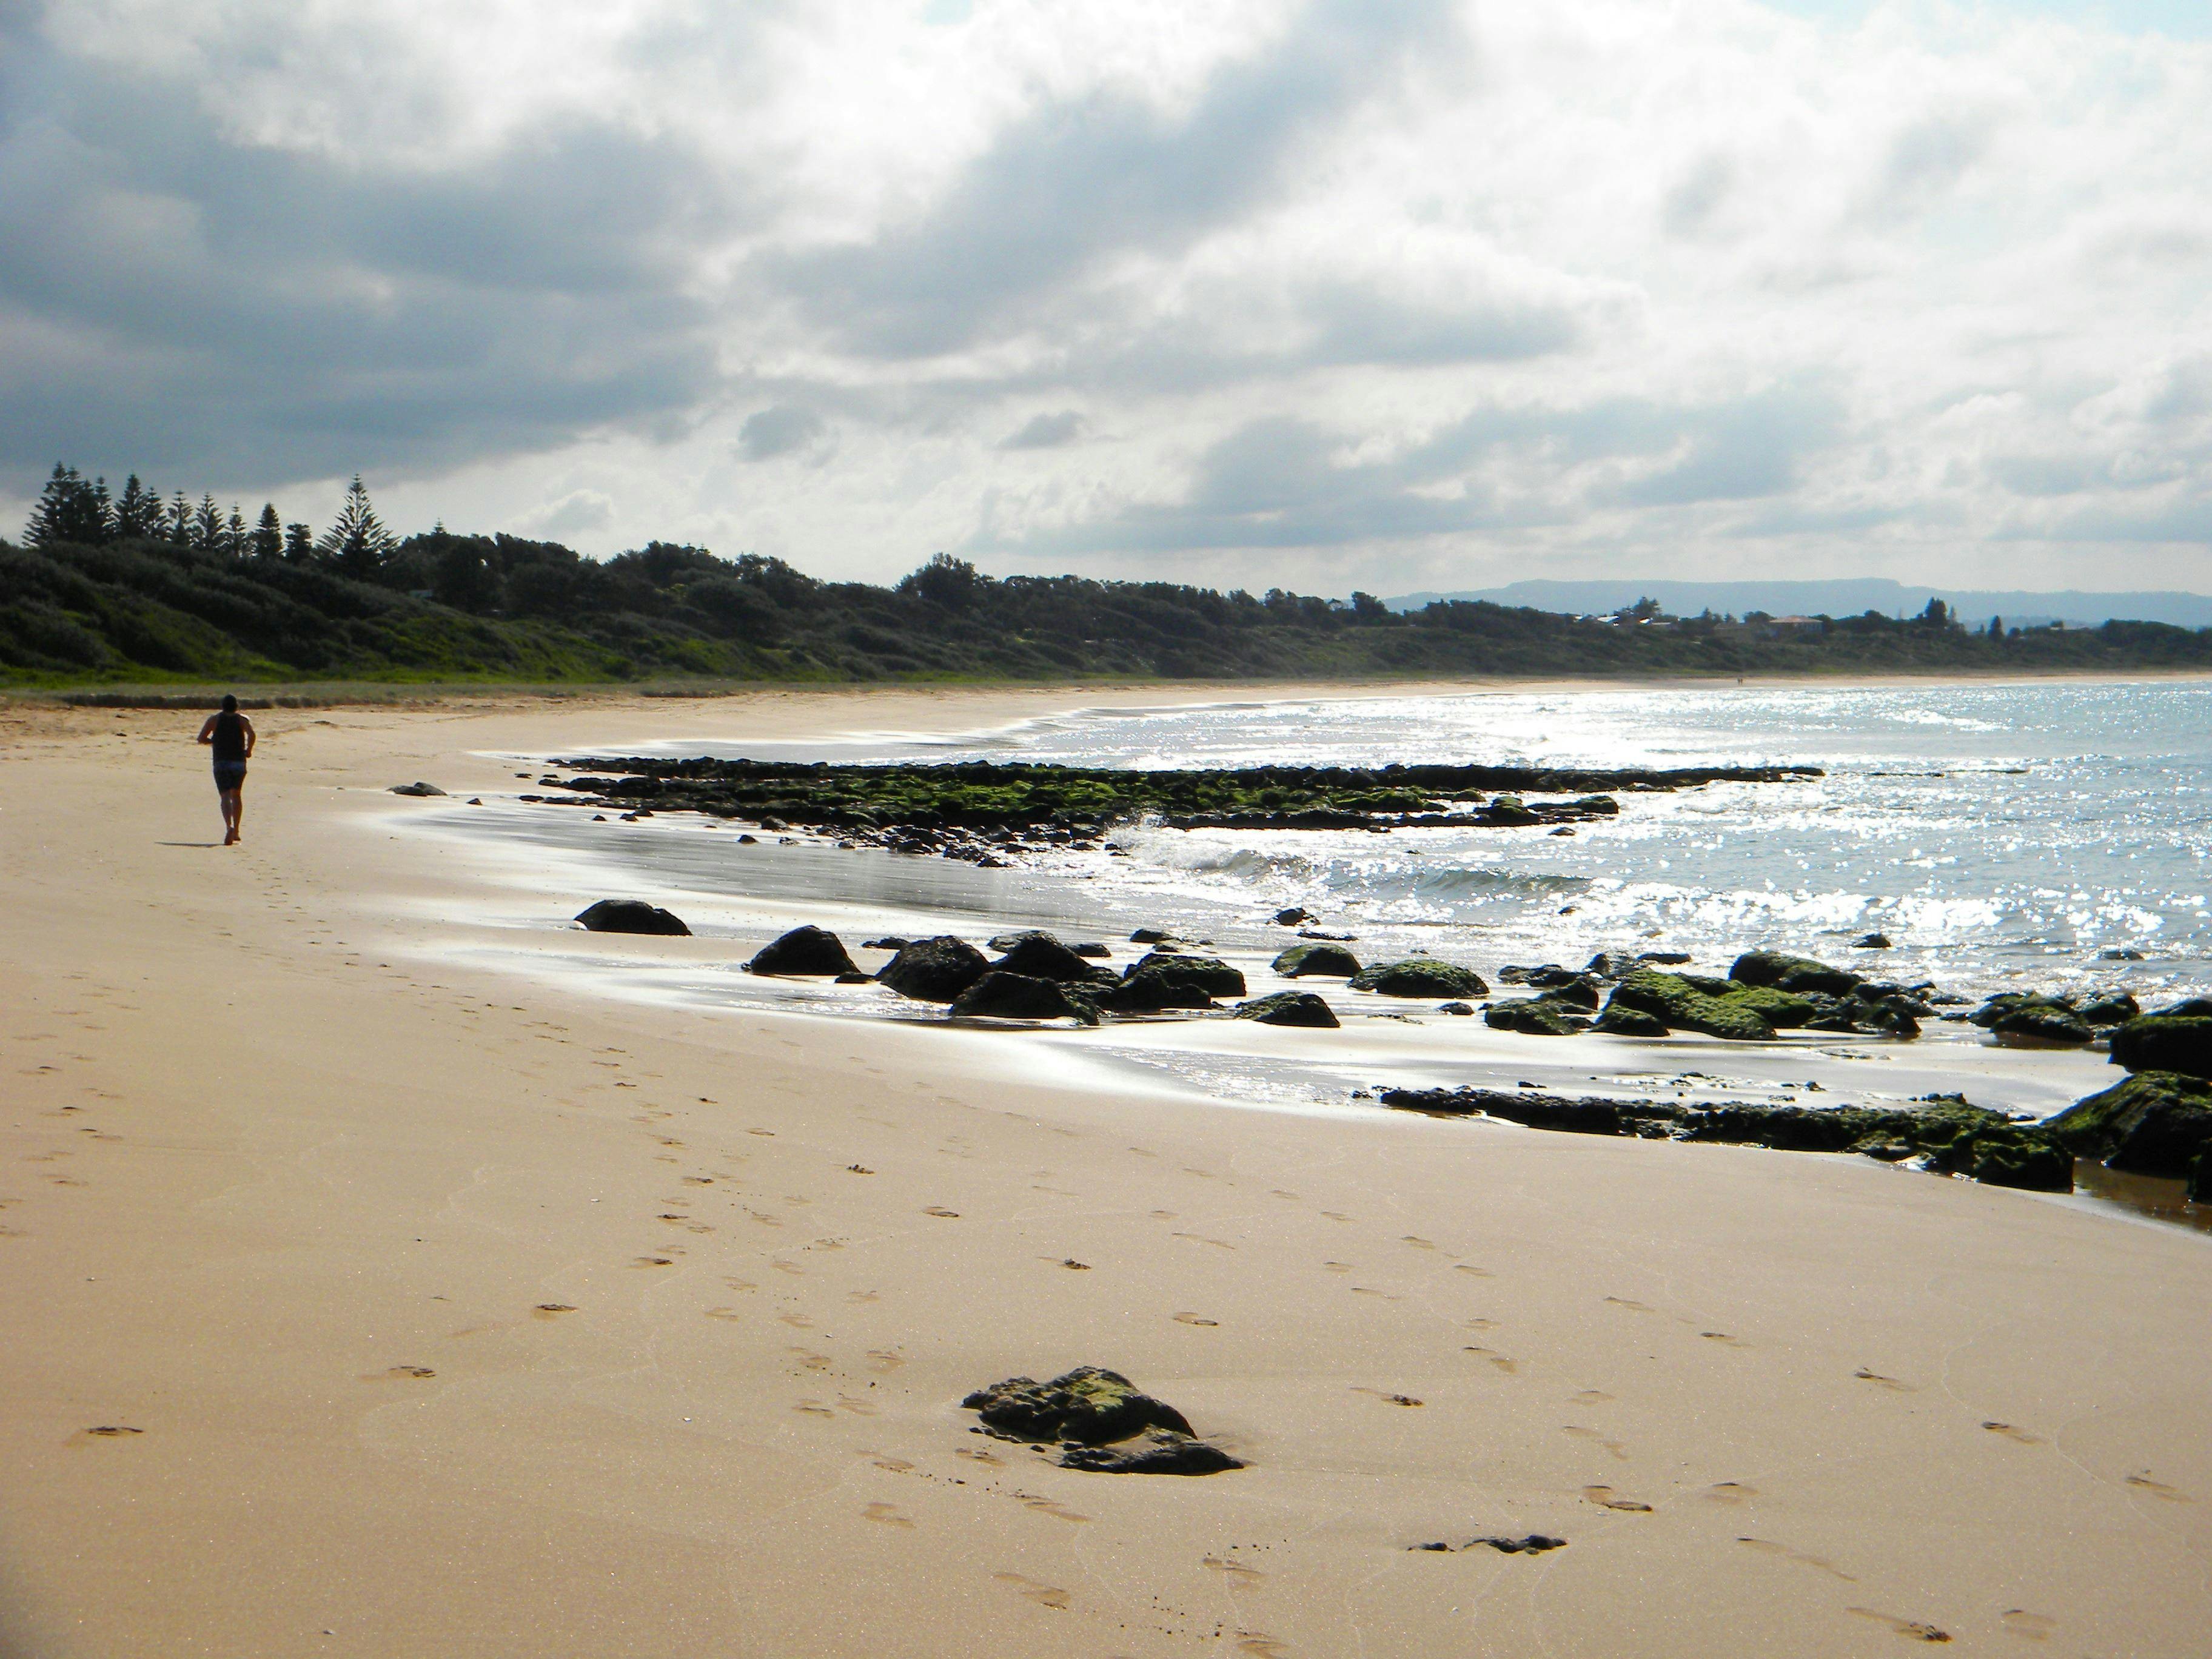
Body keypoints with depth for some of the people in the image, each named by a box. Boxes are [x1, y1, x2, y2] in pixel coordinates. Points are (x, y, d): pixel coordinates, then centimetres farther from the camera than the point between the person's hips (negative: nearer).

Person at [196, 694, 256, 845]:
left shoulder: (215, 719, 5)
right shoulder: (242, 720, 4)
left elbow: (201, 738, 0)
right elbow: (252, 734, -15)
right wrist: (249, 750, -2)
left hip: (221, 763, -1)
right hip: (239, 762, 1)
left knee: (225, 796, -7)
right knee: (237, 795, 17)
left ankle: (229, 827, -31)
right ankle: (236, 831, 18)